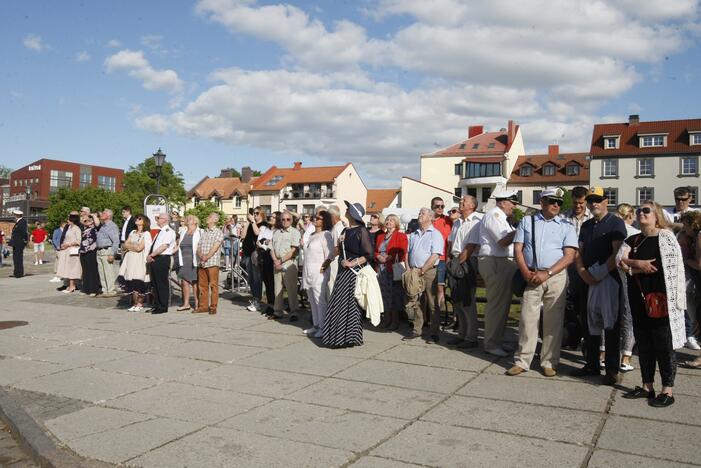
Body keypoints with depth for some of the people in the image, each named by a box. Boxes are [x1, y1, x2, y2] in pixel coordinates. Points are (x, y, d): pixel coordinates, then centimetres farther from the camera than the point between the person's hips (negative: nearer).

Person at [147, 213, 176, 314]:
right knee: (155, 283, 11)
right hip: (154, 259, 9)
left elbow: (164, 246, -18)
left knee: (162, 284, -4)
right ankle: (156, 306, 19)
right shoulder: (159, 232, 20)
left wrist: (151, 255, -16)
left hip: (162, 259, -9)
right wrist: (149, 256, 2)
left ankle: (163, 307, 2)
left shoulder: (169, 231, -8)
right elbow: (153, 246, 19)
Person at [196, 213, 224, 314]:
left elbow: (215, 247, -10)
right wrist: (200, 255, -9)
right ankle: (203, 306, 15)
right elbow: (198, 246, 10)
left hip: (212, 262, -6)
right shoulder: (203, 232, 18)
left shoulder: (218, 232, 0)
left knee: (213, 285, -4)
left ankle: (213, 307, 0)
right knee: (202, 285, 8)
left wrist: (207, 257, -18)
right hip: (201, 263, 6)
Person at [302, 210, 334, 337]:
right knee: (312, 300, 13)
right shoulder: (311, 235, 18)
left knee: (320, 300, -8)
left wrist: (323, 268, -18)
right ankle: (315, 325, 21)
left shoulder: (325, 235, -9)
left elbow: (329, 255, -15)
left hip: (319, 273, -9)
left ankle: (322, 327, -3)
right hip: (308, 272, 9)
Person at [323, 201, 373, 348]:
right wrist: (339, 243, 3)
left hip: (355, 271, -7)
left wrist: (352, 263, -17)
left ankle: (350, 336, 6)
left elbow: (368, 254, -12)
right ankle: (339, 336, 15)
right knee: (340, 302, 7)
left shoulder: (361, 231, -9)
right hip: (343, 271, 7)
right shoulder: (346, 230, 14)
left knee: (350, 302, -4)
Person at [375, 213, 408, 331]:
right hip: (382, 269, 6)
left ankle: (395, 320, 6)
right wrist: (379, 257, -3)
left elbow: (402, 253, -10)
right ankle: (386, 319, 18)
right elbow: (375, 251, 18)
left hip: (394, 270, -5)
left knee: (394, 295, -2)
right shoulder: (380, 236, 18)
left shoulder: (401, 236, -1)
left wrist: (388, 258, -16)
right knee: (385, 295, 8)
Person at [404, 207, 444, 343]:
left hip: (429, 272, -6)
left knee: (432, 304, -1)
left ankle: (434, 333, 4)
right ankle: (417, 330, 17)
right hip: (414, 272, 6)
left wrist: (421, 271, -14)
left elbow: (435, 256, -11)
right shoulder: (413, 235, 18)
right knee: (414, 303, 8)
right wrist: (410, 270, 2)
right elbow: (408, 253, 18)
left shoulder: (436, 234, -2)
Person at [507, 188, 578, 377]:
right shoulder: (526, 222, 11)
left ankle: (549, 362, 14)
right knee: (527, 319, 0)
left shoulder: (566, 227, 7)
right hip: (531, 278, 1)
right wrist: (526, 273, -9)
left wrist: (547, 274, -12)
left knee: (553, 321, 3)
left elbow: (569, 256, -2)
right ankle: (522, 361, 7)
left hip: (556, 277, 0)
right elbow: (518, 250, 5)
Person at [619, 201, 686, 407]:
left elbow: (669, 268, -12)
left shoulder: (666, 237, -5)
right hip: (639, 300, 6)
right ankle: (647, 386, 22)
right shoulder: (633, 240, 13)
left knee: (664, 346, 1)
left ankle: (668, 390, 10)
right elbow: (620, 259, 0)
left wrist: (630, 267, -6)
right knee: (643, 344, 11)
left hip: (661, 301, -6)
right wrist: (637, 263, -19)